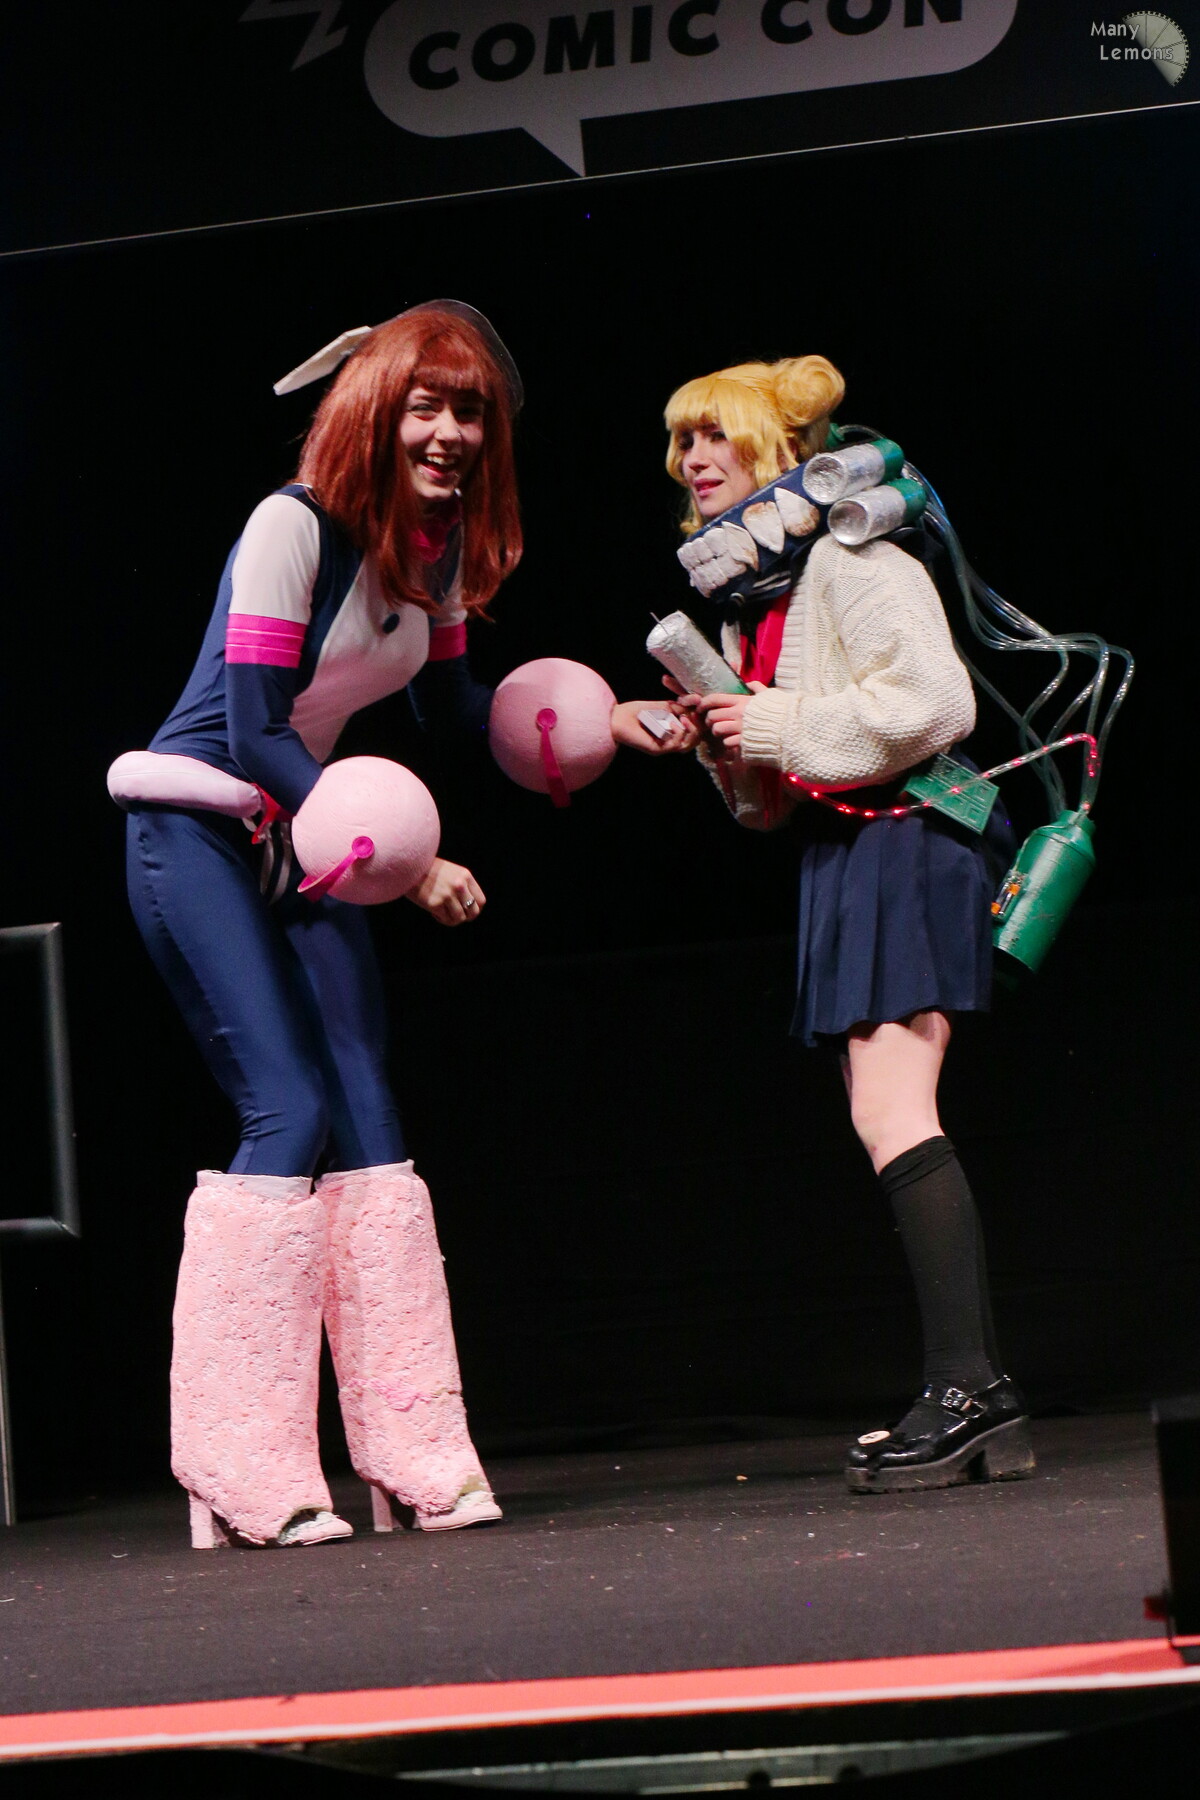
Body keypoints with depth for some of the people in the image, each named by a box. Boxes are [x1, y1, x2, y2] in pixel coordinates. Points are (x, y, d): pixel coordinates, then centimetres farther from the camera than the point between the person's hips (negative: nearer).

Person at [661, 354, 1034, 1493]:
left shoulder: (846, 555, -8)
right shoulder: (746, 583, 19)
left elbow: (933, 702, -20)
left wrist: (780, 727, -14)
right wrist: (730, 747, 3)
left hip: (907, 835, -10)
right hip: (840, 852, 10)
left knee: (892, 1115, -17)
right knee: (888, 1123, 4)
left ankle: (966, 1389, -20)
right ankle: (980, 1399, 5)